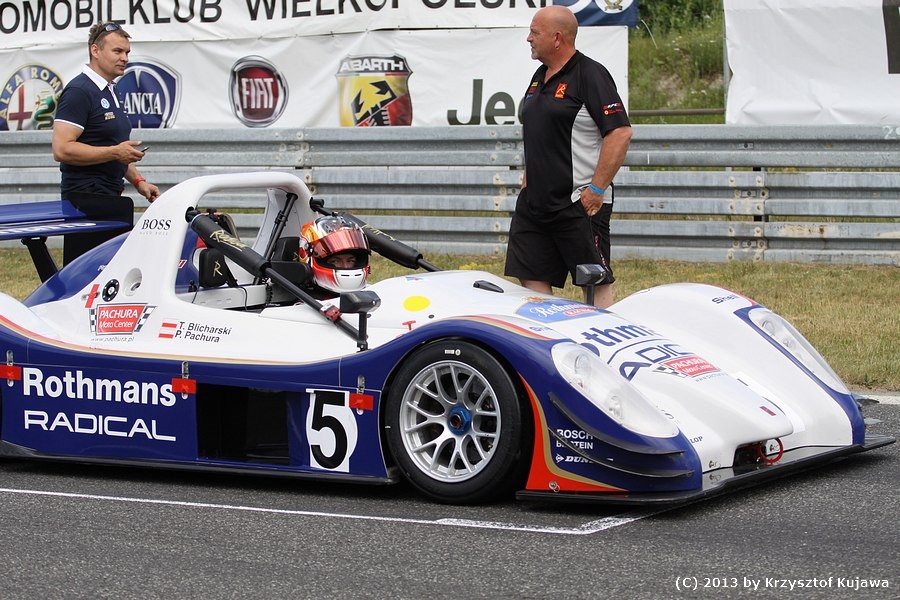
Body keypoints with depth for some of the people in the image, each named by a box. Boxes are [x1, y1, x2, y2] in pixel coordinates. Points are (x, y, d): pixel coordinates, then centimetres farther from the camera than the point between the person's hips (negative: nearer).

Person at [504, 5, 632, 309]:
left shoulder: (590, 74, -11)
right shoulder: (540, 76, 15)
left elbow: (620, 133, -18)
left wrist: (597, 189, -19)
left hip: (579, 203, -9)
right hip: (534, 201, 9)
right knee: (532, 281, 6)